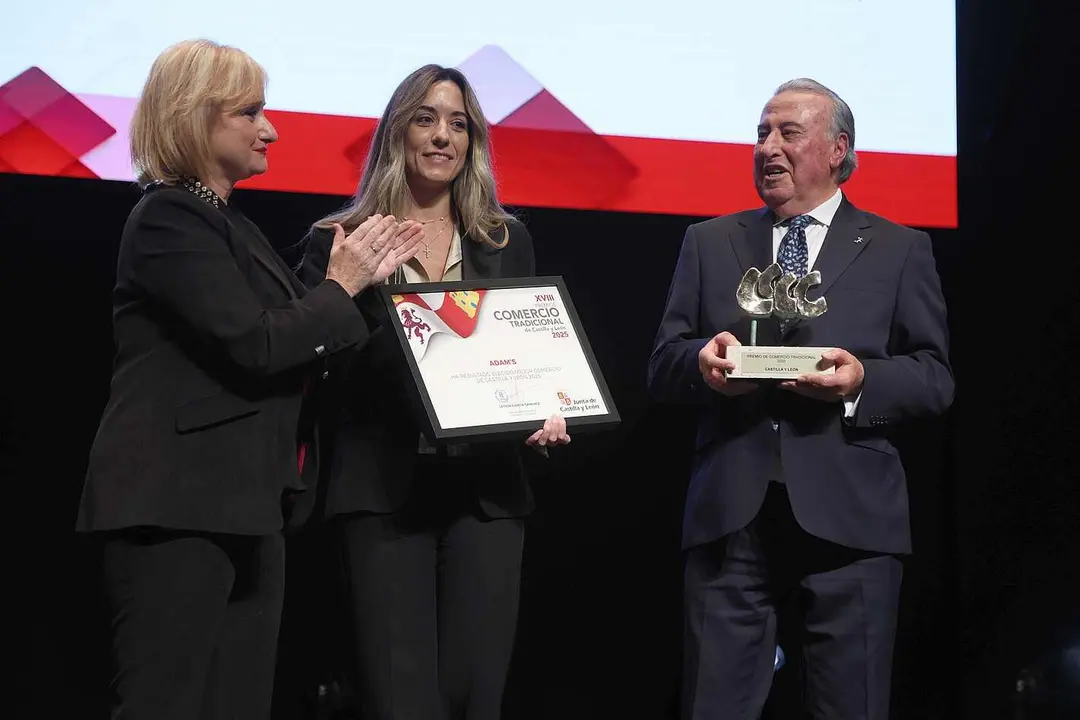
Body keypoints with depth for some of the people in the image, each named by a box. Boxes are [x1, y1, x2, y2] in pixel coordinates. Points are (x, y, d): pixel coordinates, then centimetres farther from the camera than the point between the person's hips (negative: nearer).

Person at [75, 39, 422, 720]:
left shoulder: (227, 222, 19)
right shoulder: (169, 219, -9)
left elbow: (297, 350, 18)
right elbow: (253, 345, -18)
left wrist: (363, 277, 11)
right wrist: (340, 287, -5)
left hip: (242, 507, 9)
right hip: (176, 508, -9)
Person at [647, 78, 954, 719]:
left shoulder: (899, 250, 10)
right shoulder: (709, 243, 16)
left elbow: (935, 378, 5)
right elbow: (663, 366, 12)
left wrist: (863, 380, -15)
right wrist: (702, 361, -11)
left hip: (848, 515, -1)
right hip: (731, 515, 2)